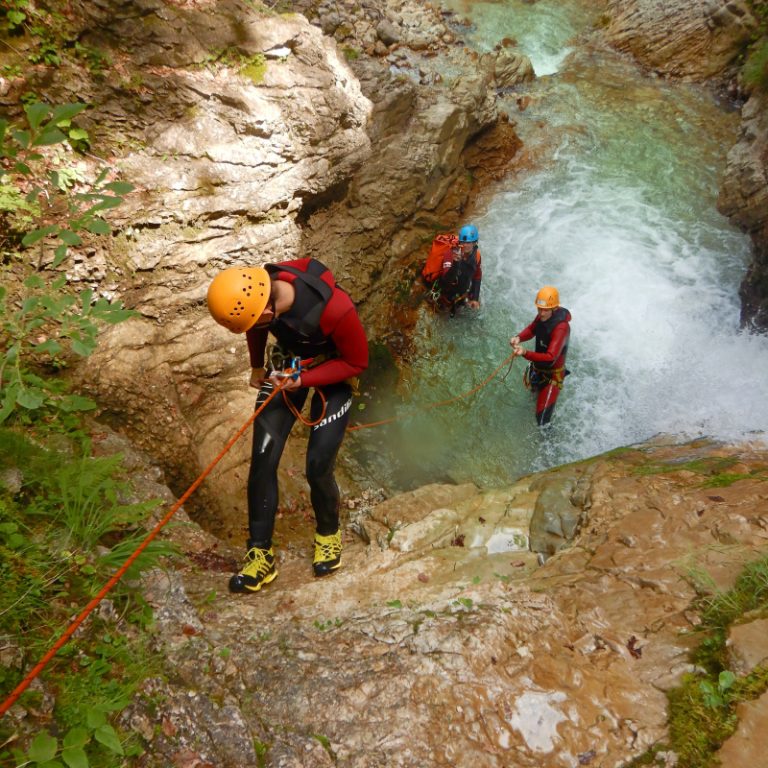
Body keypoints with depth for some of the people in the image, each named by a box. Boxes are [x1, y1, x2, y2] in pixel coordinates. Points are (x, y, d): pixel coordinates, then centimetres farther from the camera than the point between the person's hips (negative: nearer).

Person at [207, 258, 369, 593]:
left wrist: (302, 380, -28)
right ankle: (260, 553, 8)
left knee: (318, 467, -10)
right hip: (286, 363, 4)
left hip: (334, 370, -4)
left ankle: (328, 534, 21)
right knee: (262, 459, -6)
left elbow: (357, 362, -20)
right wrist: (257, 367, 13)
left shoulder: (334, 308, -39)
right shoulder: (255, 289, -24)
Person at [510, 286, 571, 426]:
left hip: (552, 374, -8)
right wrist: (518, 338, -19)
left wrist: (525, 353, -56)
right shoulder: (543, 316, -14)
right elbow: (531, 330, 4)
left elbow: (550, 358, -42)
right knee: (531, 386, 39)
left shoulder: (561, 328, -36)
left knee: (542, 416, -7)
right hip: (537, 367, 8)